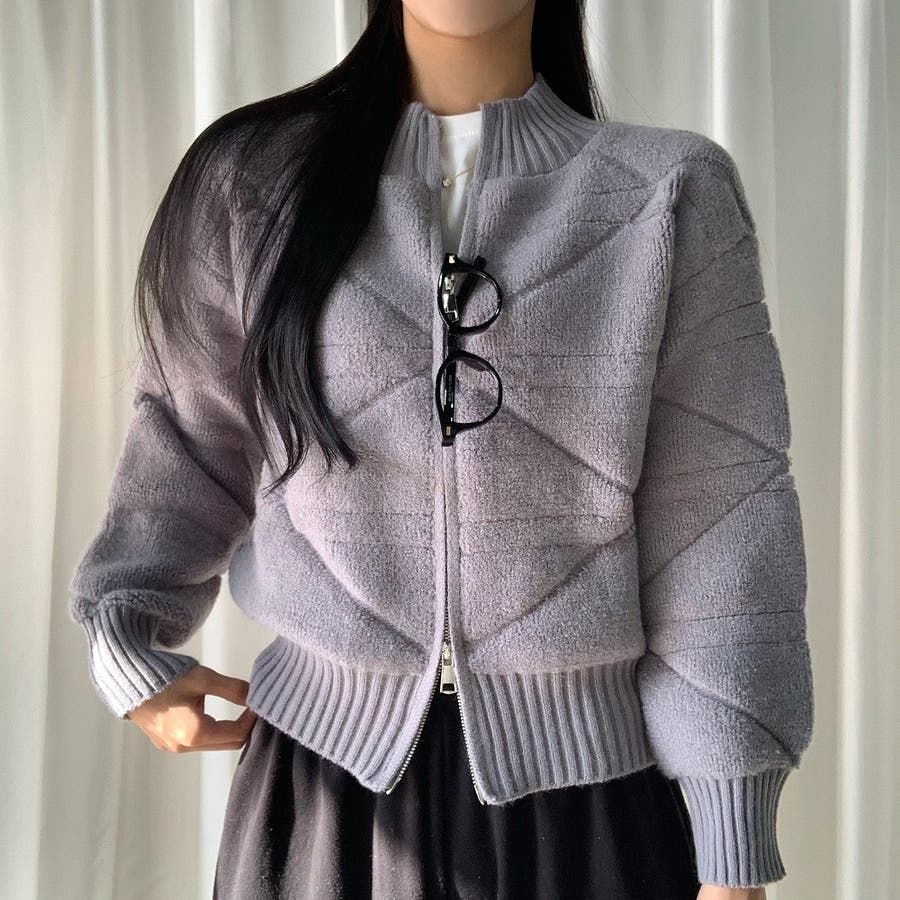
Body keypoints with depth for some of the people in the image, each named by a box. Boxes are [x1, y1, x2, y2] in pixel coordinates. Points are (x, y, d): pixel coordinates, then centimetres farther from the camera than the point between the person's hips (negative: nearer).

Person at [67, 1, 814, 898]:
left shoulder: (668, 195, -5)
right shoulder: (256, 178, -1)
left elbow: (719, 524, -7)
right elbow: (192, 442, 10)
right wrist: (127, 636, -4)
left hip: (585, 776, 0)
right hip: (327, 760, 2)